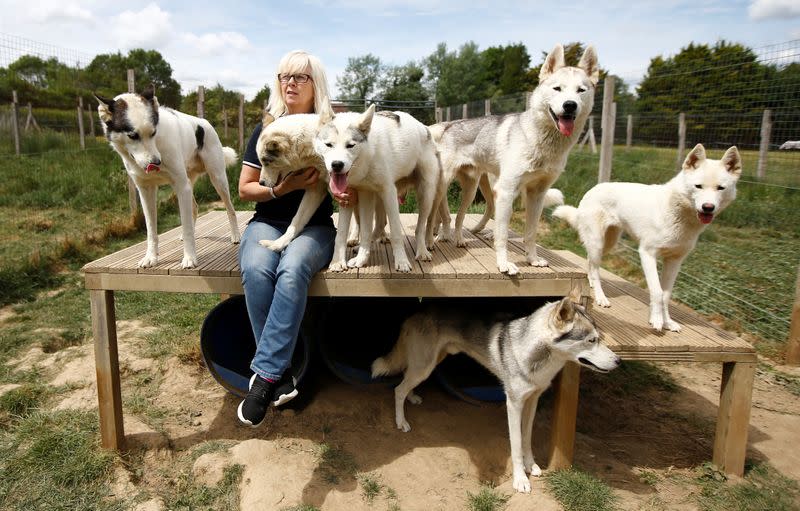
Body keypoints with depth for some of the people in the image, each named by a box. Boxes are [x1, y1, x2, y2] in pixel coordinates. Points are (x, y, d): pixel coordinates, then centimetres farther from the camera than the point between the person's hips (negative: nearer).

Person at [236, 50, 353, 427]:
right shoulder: (265, 130, 8)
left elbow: (348, 184, 11)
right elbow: (244, 189, 6)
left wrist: (347, 195, -15)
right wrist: (284, 187, -13)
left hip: (314, 225, -1)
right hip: (268, 222, 2)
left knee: (293, 269, -36)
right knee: (256, 270, -33)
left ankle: (264, 375, -28)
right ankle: (281, 373, -21)